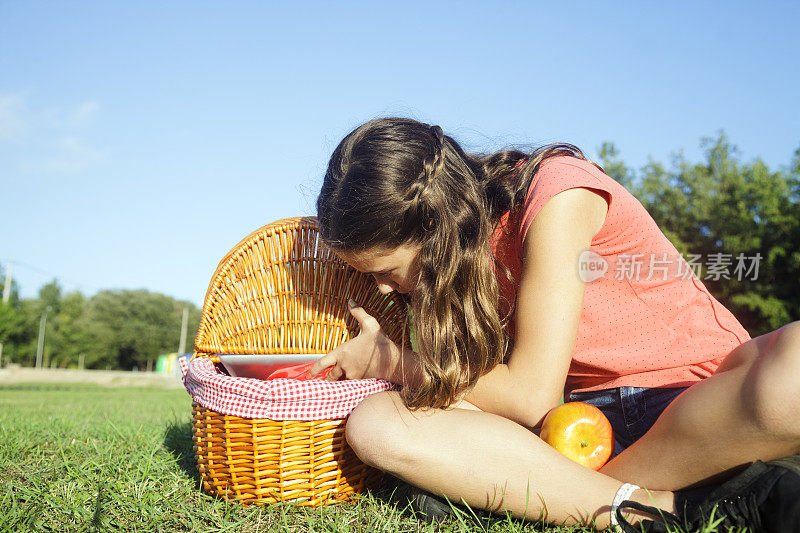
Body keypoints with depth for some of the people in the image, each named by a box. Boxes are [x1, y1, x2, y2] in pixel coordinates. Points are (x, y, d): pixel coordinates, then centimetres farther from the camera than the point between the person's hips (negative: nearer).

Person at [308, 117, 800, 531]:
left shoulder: (557, 195, -18)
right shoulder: (463, 250, 4)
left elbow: (529, 395, -18)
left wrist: (392, 361, -8)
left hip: (698, 401, -5)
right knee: (375, 423, -19)